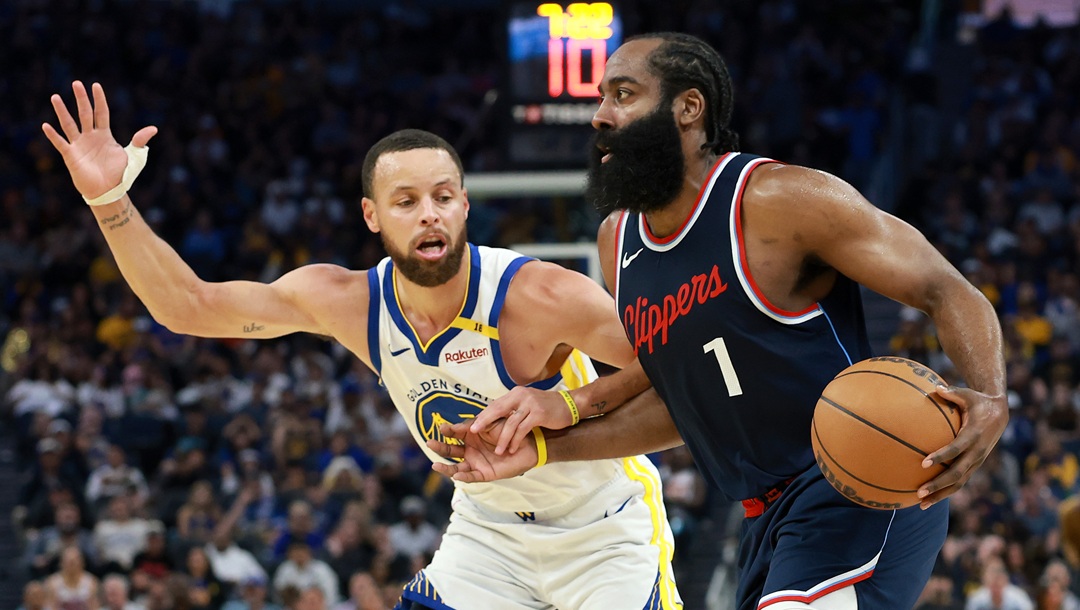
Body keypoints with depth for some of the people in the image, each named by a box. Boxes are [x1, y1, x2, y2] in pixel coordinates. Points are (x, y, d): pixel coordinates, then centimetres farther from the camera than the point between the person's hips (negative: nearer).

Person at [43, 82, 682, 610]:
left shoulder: (539, 297, -28)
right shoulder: (349, 302, -13)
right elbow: (190, 306, -10)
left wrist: (567, 405, -38)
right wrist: (111, 202, -22)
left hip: (606, 533, -4)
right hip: (489, 528, 4)